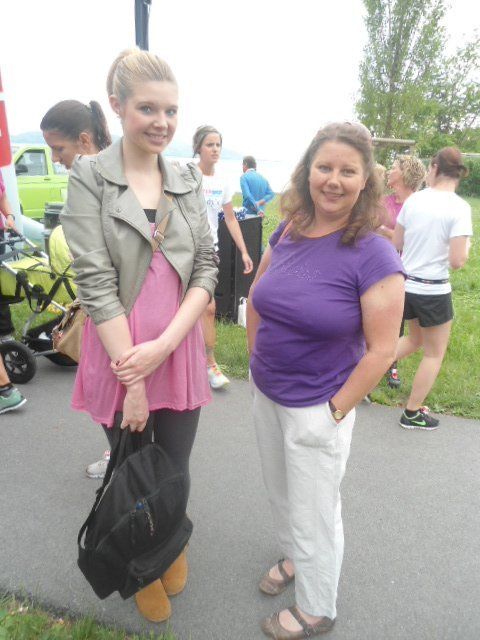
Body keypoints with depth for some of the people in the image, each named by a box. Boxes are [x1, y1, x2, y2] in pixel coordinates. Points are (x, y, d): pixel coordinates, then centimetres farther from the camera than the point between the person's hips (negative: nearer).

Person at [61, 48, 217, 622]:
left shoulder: (188, 180, 4)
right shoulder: (89, 178, -6)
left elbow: (206, 267, 0)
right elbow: (95, 282, -13)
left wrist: (164, 344, -14)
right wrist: (133, 378, -15)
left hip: (179, 353, 3)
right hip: (119, 357, -2)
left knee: (176, 470, 18)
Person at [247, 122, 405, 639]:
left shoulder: (374, 255, -20)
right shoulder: (287, 233, -3)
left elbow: (382, 350, -18)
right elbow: (256, 298, 11)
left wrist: (334, 411, -14)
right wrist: (258, 359, 6)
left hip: (317, 408, -6)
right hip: (265, 393, 6)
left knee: (313, 513, 15)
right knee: (278, 491, 27)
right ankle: (291, 558, 58)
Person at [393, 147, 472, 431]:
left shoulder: (413, 199, -1)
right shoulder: (459, 207, -15)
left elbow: (396, 243, 6)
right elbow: (457, 261, -18)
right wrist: (466, 246, 3)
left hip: (406, 285, 5)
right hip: (433, 290, -5)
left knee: (415, 340, 29)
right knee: (434, 353, 15)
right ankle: (412, 413, 24)